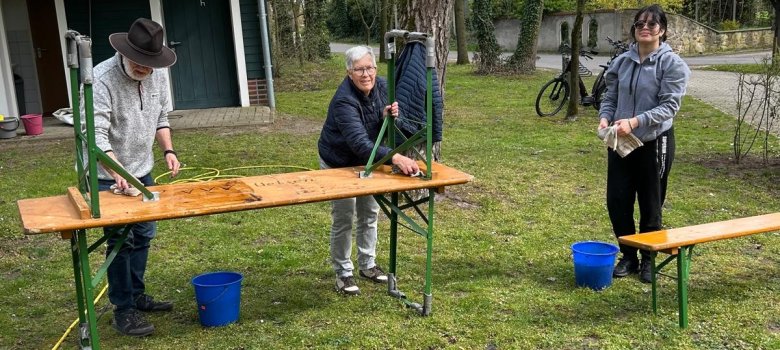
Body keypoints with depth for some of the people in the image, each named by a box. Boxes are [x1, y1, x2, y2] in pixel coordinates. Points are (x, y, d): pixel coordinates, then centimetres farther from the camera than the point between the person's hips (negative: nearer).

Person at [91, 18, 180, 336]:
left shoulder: (158, 76, -2)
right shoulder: (102, 79, -23)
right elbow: (97, 134, -28)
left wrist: (168, 150, -2)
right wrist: (118, 172, -38)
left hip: (142, 170, 7)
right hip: (108, 176, -7)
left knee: (143, 236, 14)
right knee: (120, 241, -3)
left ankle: (137, 295, 31)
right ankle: (123, 310, 9)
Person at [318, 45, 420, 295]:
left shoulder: (382, 87, -13)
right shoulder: (344, 101, -35)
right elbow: (360, 143, -46)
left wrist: (387, 116, -28)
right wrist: (395, 158, -59)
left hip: (366, 161, 7)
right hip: (339, 164, -7)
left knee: (370, 213, 15)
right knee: (343, 219, -1)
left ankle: (368, 265, 33)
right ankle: (343, 273, 16)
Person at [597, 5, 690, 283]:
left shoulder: (672, 64, -9)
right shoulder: (622, 62, 4)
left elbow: (669, 105, -15)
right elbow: (610, 97, 8)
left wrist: (635, 121, -27)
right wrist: (605, 118, -13)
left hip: (654, 143, -4)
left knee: (650, 205, 8)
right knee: (617, 201, 5)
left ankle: (648, 259, 27)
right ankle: (628, 256, 25)